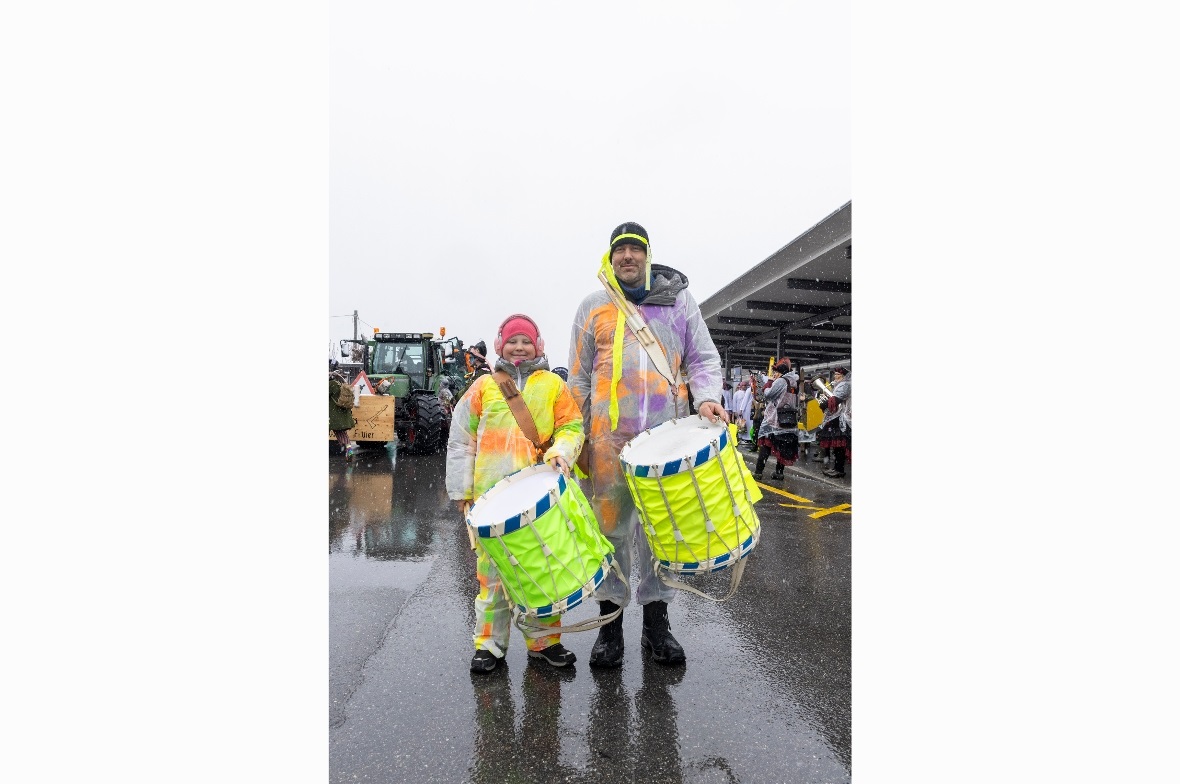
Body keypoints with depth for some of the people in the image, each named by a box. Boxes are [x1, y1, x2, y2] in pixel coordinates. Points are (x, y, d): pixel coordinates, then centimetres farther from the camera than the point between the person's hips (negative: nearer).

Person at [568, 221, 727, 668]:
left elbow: (703, 358, 13)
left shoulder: (678, 300, 12)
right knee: (610, 527, 2)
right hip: (609, 435, 0)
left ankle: (656, 622, 18)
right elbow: (579, 378, 13)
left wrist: (707, 397, -7)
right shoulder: (593, 307, 12)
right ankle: (610, 624, 15)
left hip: (666, 433, 0)